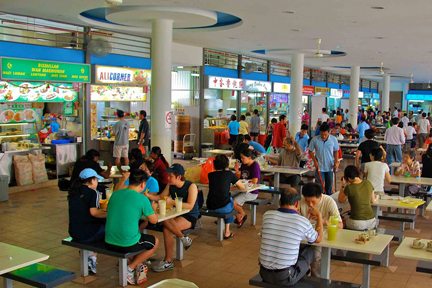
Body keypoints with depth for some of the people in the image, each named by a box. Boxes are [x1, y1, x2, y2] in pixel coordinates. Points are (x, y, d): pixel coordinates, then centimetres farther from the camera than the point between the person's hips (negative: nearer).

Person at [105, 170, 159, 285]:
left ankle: (138, 266, 20)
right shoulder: (142, 199, -12)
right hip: (127, 244, -6)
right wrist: (152, 209, 20)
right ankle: (130, 269, 10)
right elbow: (154, 220, -2)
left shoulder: (115, 194, 4)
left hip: (109, 242, 6)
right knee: (155, 242, 22)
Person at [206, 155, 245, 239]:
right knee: (230, 200, 30)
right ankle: (227, 232, 31)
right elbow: (242, 187, 9)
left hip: (210, 208, 4)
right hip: (224, 208, -4)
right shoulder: (229, 174, 1)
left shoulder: (210, 175, 11)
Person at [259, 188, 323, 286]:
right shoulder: (303, 222, -12)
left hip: (264, 274, 3)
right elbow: (318, 239, 9)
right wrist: (319, 215, 23)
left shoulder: (267, 215, -5)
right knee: (309, 250, 21)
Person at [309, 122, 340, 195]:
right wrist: (315, 161, -10)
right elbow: (310, 151, 1)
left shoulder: (333, 139, -4)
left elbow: (336, 151, 7)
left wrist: (336, 162, -2)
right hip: (319, 167, -2)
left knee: (329, 184, 13)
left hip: (330, 167, 2)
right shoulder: (315, 139, -9)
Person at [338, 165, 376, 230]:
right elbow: (372, 201, 11)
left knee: (344, 219, 26)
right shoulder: (368, 183, 0)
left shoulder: (349, 188, -15)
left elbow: (340, 200, 3)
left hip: (357, 224, -5)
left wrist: (343, 185, 8)